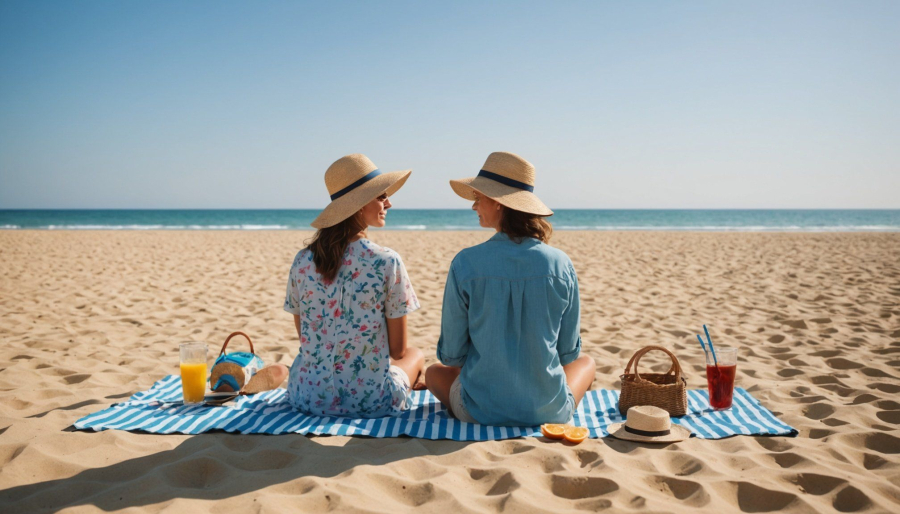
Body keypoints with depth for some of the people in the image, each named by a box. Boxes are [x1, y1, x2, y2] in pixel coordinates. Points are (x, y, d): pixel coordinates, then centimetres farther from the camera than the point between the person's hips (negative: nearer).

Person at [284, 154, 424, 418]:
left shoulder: (302, 261, -5)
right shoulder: (387, 263, -17)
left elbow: (305, 337, 6)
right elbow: (397, 349, -8)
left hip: (308, 396, 4)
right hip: (369, 400, -4)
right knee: (417, 354, 29)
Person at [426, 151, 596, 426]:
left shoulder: (465, 263, -14)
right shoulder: (560, 263, -9)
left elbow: (451, 354, -5)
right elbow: (569, 350, 1)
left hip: (480, 411, -1)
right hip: (549, 412, 1)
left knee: (434, 372, 32)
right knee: (587, 361, 33)